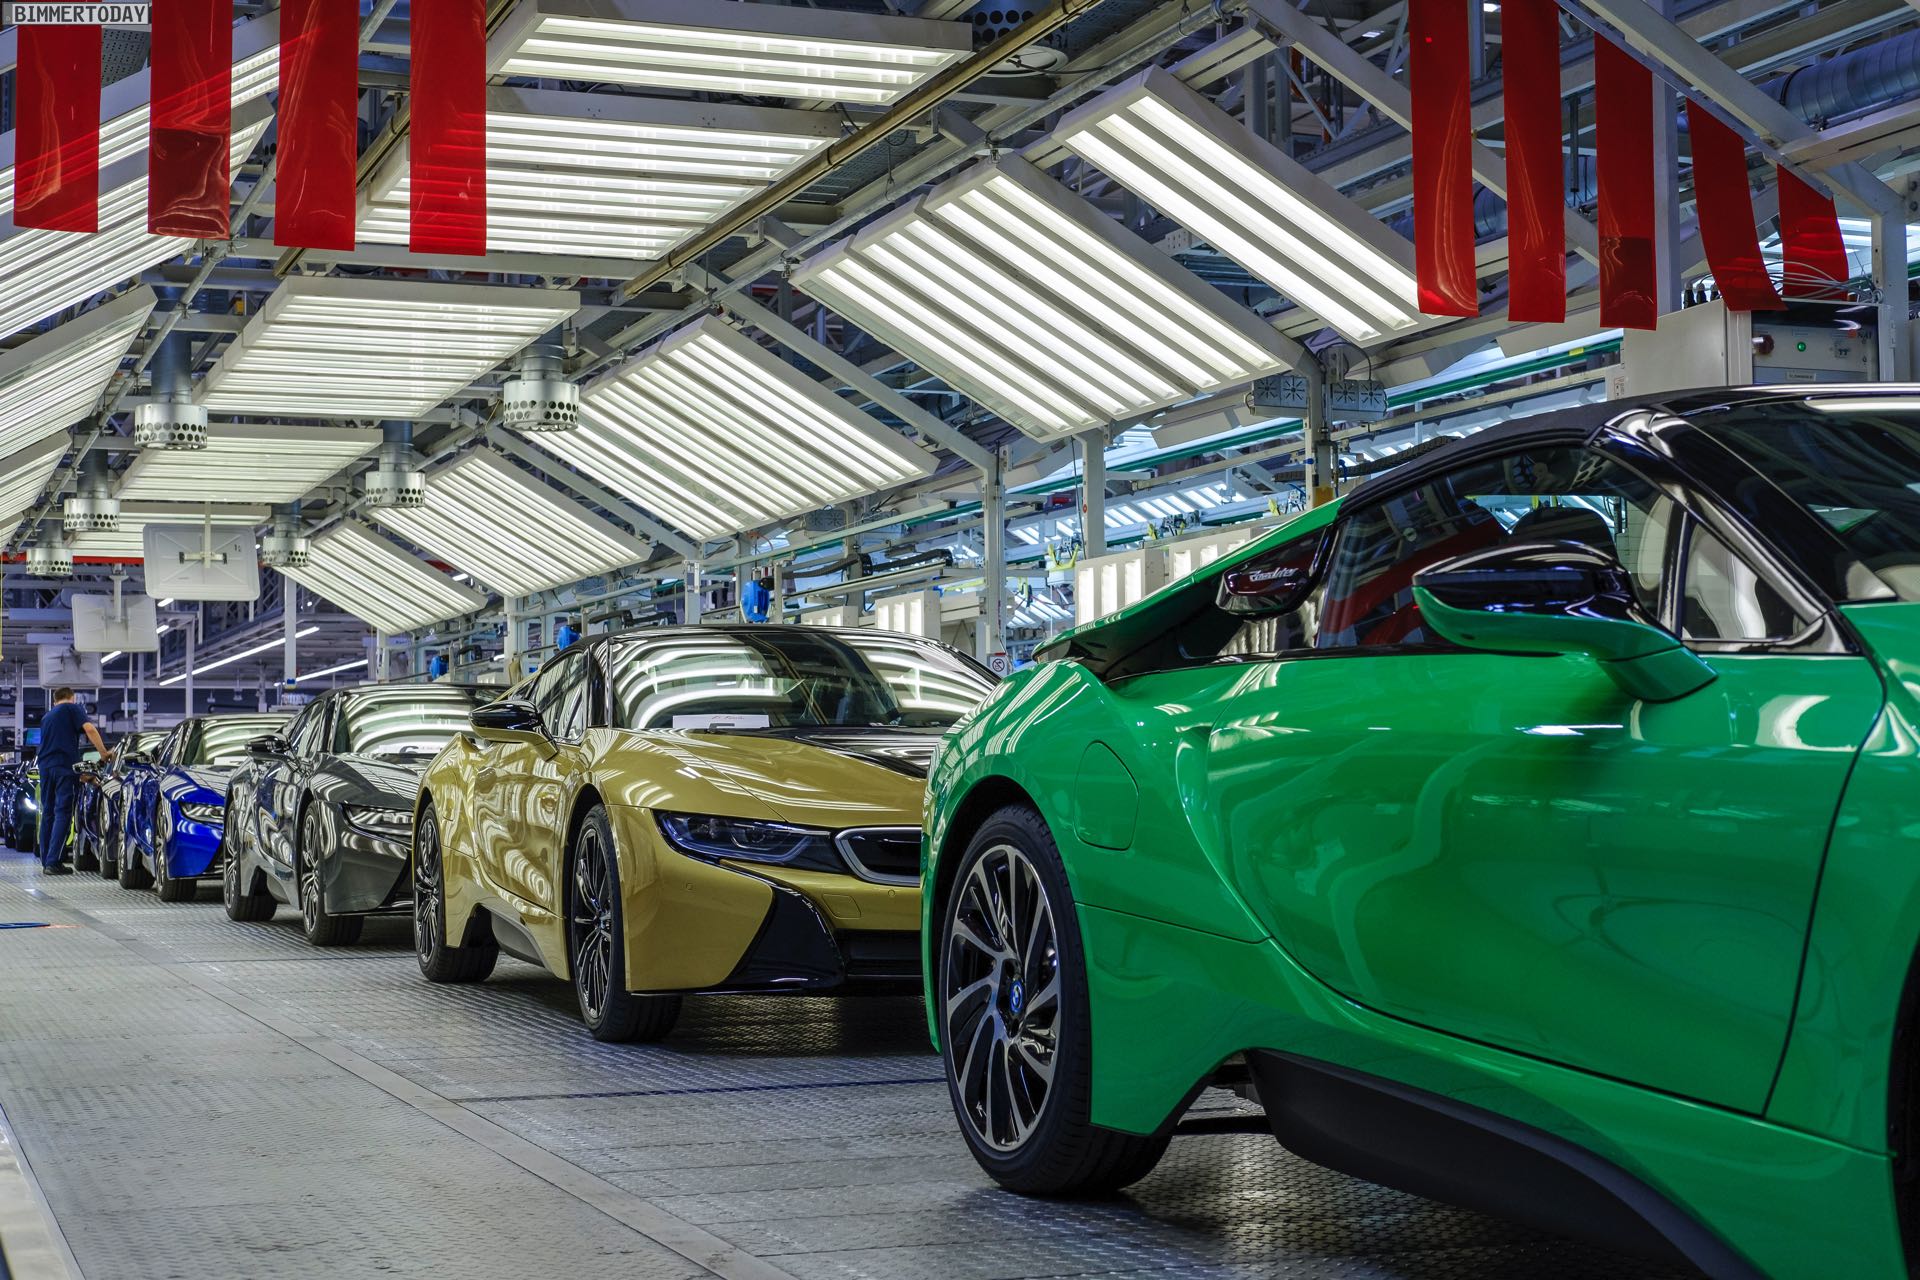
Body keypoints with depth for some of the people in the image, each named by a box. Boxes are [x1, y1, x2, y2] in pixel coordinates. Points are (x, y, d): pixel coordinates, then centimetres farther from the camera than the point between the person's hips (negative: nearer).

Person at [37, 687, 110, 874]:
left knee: (48, 813, 13)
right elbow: (89, 729, -9)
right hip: (65, 766, -6)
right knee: (62, 813, -7)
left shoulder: (47, 717, 28)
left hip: (45, 766, 6)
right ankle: (53, 861, -15)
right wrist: (104, 753, -3)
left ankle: (46, 861, 14)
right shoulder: (73, 708, 8)